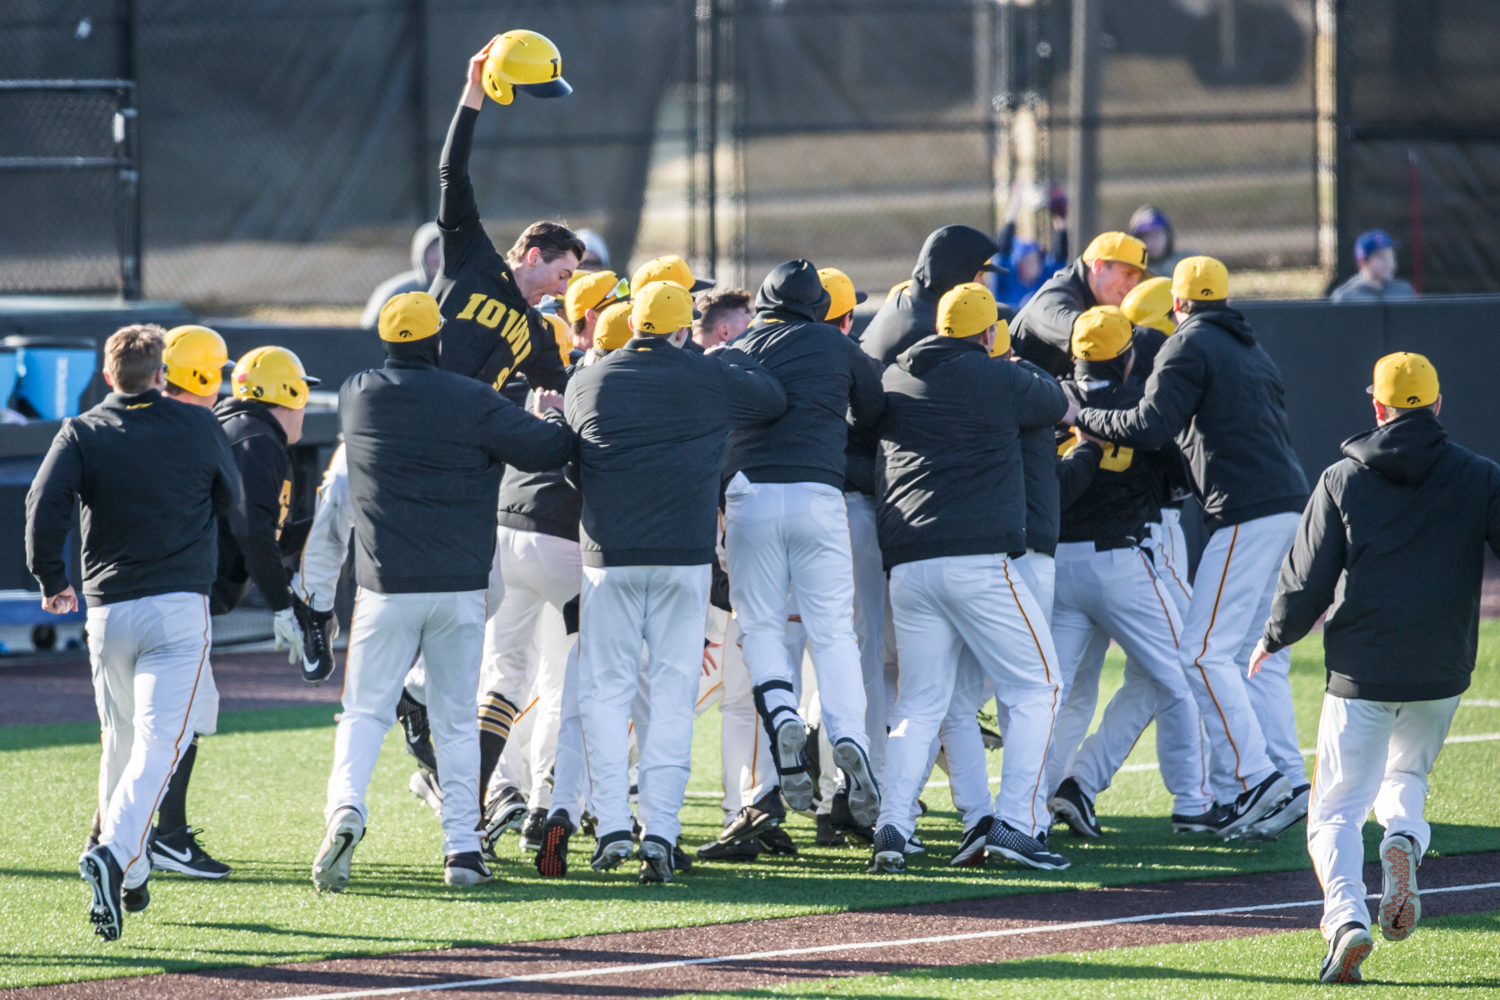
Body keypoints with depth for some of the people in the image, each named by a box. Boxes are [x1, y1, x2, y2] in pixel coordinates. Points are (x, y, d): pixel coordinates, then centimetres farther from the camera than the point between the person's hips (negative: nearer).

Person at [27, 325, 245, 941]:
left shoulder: (81, 434, 2)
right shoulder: (199, 428, 3)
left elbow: (44, 502, -12)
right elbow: (236, 509, 14)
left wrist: (51, 580, 1)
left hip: (106, 610, 2)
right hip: (179, 606, -2)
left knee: (121, 742, 19)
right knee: (159, 741, -10)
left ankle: (129, 875, 25)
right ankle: (115, 853, -32)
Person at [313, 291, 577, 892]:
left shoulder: (357, 396, 2)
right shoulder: (471, 402, -7)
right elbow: (547, 449, -6)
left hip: (387, 588, 1)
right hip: (461, 587, -1)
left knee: (366, 712, 5)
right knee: (458, 720, 10)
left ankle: (346, 805, -21)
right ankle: (462, 847, 4)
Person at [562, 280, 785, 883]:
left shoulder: (586, 383, 6)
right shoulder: (709, 379, 0)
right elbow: (774, 399, 16)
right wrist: (731, 358, 30)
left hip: (608, 557, 1)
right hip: (684, 556, -1)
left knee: (605, 689, 6)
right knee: (672, 694, 3)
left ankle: (612, 824, -4)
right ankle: (659, 831, -3)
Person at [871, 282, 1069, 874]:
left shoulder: (892, 382, 14)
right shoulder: (999, 381, 1)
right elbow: (1062, 408, 18)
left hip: (906, 565, 5)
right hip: (979, 558, -5)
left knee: (920, 705, 11)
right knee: (1035, 688, 5)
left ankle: (892, 824, -4)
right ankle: (1017, 821, -5)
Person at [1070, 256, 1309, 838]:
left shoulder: (1189, 346, -2)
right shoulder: (1250, 350, 24)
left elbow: (1148, 428, -13)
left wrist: (1077, 416, -1)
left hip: (1248, 515, -9)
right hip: (1289, 504, 9)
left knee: (1205, 652, -8)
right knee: (1261, 655, 12)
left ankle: (1256, 779, -16)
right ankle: (1287, 783, 7)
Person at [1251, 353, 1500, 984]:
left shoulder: (1342, 480, 1)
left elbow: (1306, 579, 3)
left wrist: (1274, 639, 20)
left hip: (1361, 672, -2)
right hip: (1443, 672, 2)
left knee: (1337, 808, 3)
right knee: (1406, 775, 25)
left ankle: (1346, 915, -21)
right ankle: (1403, 838, -10)